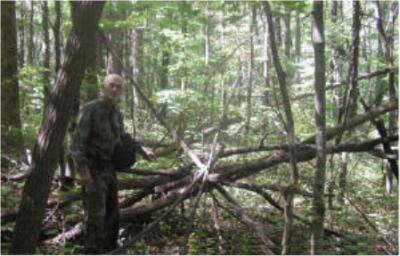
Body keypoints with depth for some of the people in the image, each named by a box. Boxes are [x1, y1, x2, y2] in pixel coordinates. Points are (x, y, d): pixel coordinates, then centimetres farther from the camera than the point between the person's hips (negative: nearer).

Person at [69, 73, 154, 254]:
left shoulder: (116, 114, 8)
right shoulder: (90, 110, -16)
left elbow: (122, 138, 26)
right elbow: (77, 142, -20)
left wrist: (143, 150, 20)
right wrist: (83, 171, -27)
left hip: (109, 170, 8)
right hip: (92, 170, -8)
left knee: (112, 214, 11)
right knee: (96, 216, -11)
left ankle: (109, 252, 24)